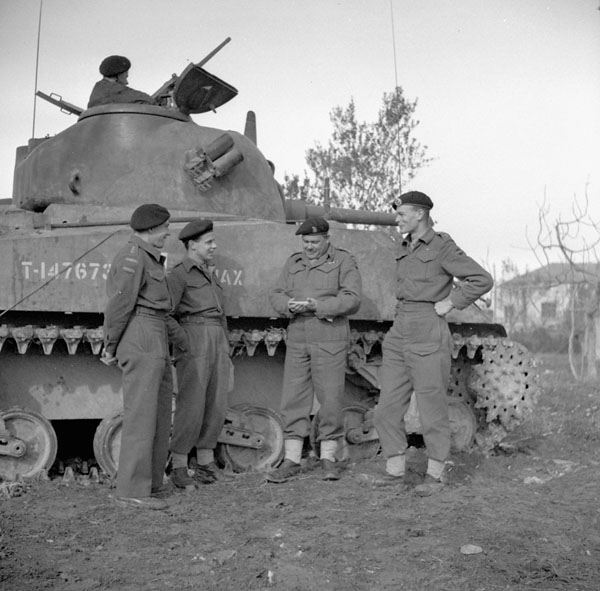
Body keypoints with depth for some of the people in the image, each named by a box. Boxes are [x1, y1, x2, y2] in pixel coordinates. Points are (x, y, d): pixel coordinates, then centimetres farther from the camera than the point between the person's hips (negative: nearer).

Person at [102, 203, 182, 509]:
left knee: (160, 414, 13)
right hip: (143, 337, -10)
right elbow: (119, 304, -14)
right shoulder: (133, 257, -12)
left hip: (156, 340, 10)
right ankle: (132, 490, -4)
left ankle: (152, 483, 21)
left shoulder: (146, 257, 20)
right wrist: (112, 345, -5)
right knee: (141, 414, -8)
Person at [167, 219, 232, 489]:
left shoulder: (211, 275, 21)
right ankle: (178, 469, 4)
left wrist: (227, 355, 21)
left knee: (215, 407, 7)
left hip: (218, 342, 7)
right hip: (192, 341, -7)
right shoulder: (178, 274, -2)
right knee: (191, 406, -6)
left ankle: (206, 466, 17)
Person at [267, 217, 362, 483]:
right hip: (296, 339, 4)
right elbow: (276, 294, 11)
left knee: (330, 399, -1)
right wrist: (289, 305, -12)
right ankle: (291, 461, 9)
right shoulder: (293, 263, 15)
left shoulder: (343, 261, 1)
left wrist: (318, 306, -19)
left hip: (330, 340, -4)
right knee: (293, 400, 2)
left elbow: (352, 299, -9)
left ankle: (328, 458, 12)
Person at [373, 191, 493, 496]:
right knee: (387, 408, 6)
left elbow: (483, 280, -10)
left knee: (432, 409, 2)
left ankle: (435, 474, 15)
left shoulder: (443, 247, -7)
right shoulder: (404, 249, 14)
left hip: (428, 334, -7)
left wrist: (449, 304, -11)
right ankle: (395, 469, 18)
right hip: (399, 331, 7)